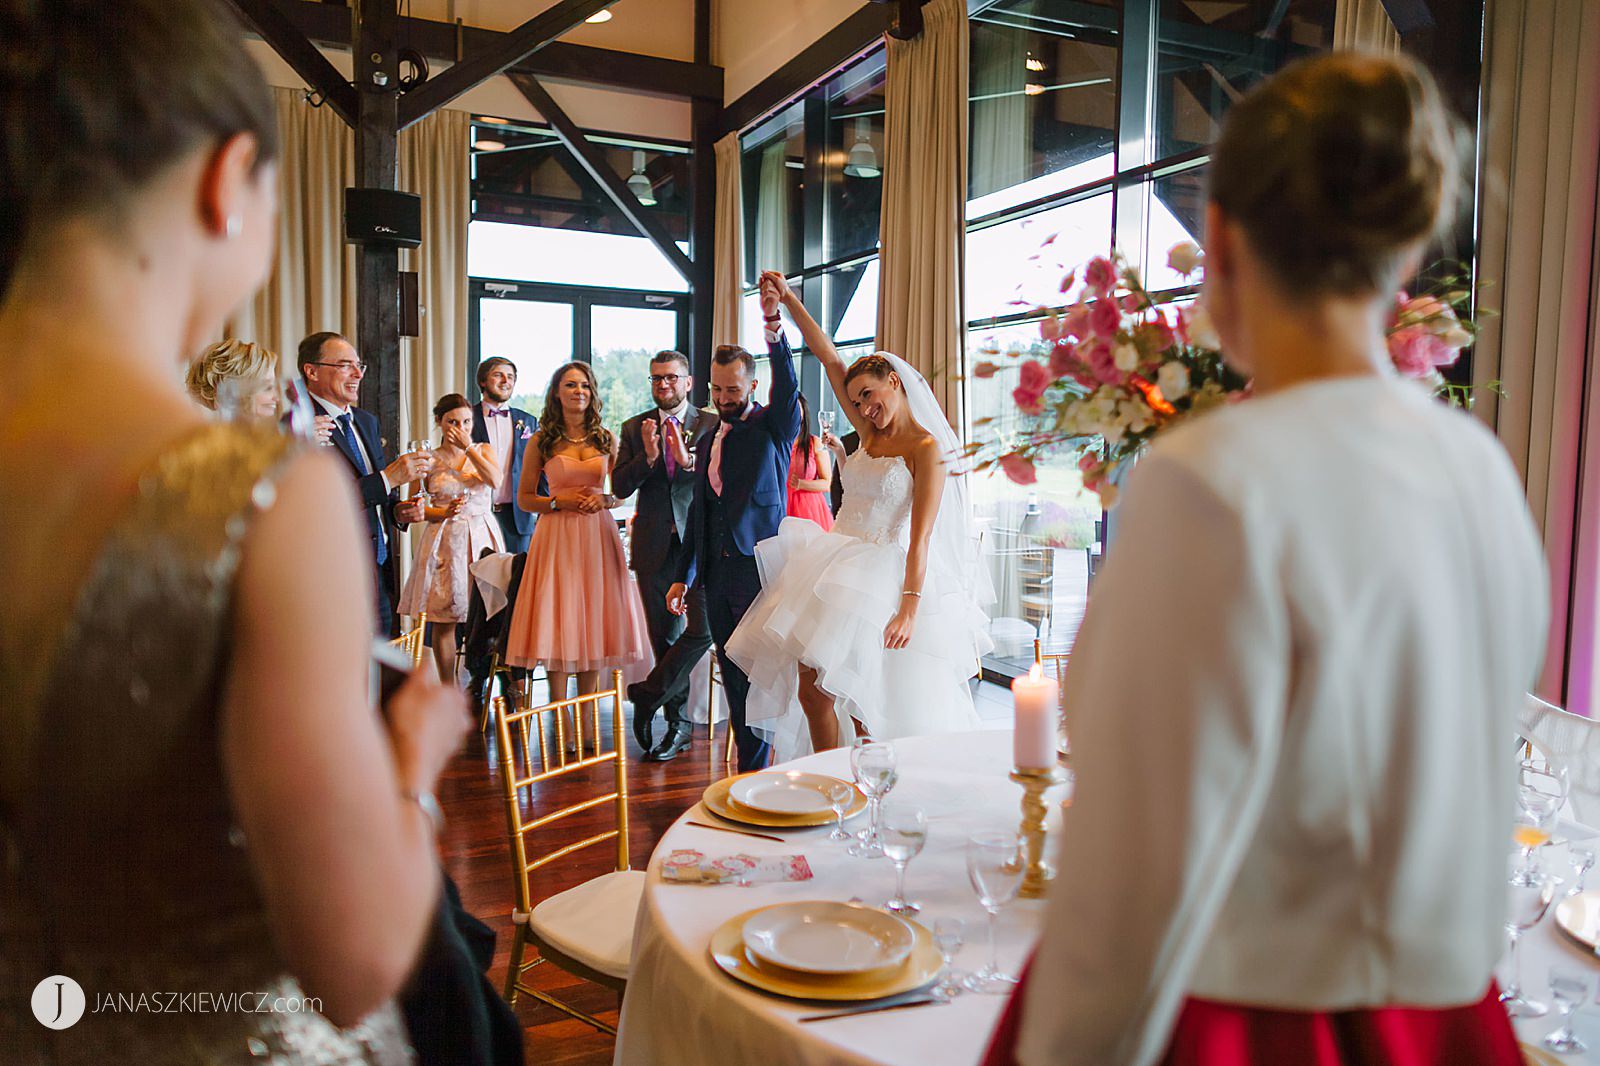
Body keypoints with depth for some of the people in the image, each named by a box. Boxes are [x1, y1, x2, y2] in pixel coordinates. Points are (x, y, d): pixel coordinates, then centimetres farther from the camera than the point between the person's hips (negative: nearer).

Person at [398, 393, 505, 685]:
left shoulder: (484, 450, 9)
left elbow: (495, 480, -11)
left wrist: (468, 447, -12)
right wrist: (444, 513, -12)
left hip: (482, 537, 1)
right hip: (445, 540, -1)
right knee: (443, 621, -1)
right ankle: (448, 689, 9)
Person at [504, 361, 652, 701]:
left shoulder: (607, 438, 8)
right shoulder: (541, 441, 3)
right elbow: (524, 498, 5)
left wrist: (605, 499, -8)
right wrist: (559, 501, -11)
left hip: (598, 536, 2)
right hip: (556, 535, -2)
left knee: (594, 618, 3)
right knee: (556, 619, -3)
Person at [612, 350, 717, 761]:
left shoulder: (712, 425, 1)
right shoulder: (635, 428, 9)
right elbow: (619, 487, 1)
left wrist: (688, 460, -21)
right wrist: (648, 456, -14)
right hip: (654, 546, 3)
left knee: (701, 629, -14)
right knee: (664, 637, 10)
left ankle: (648, 695, 4)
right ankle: (679, 722, 22)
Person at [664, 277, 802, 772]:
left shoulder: (774, 427, 0)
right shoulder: (707, 441, 18)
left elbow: (788, 388, -22)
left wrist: (774, 325, -36)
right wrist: (685, 576, 17)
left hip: (758, 568, -6)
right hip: (718, 574, 7)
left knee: (757, 674, -4)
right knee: (732, 672, 11)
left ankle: (754, 772, 4)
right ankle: (748, 760, 21)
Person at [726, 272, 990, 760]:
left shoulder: (926, 448, -7)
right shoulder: (871, 434, 13)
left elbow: (920, 536, -14)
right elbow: (830, 359, 14)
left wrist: (910, 607, -22)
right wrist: (789, 300, 12)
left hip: (884, 577, -7)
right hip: (838, 568, 7)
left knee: (867, 706, -6)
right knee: (811, 691, 3)